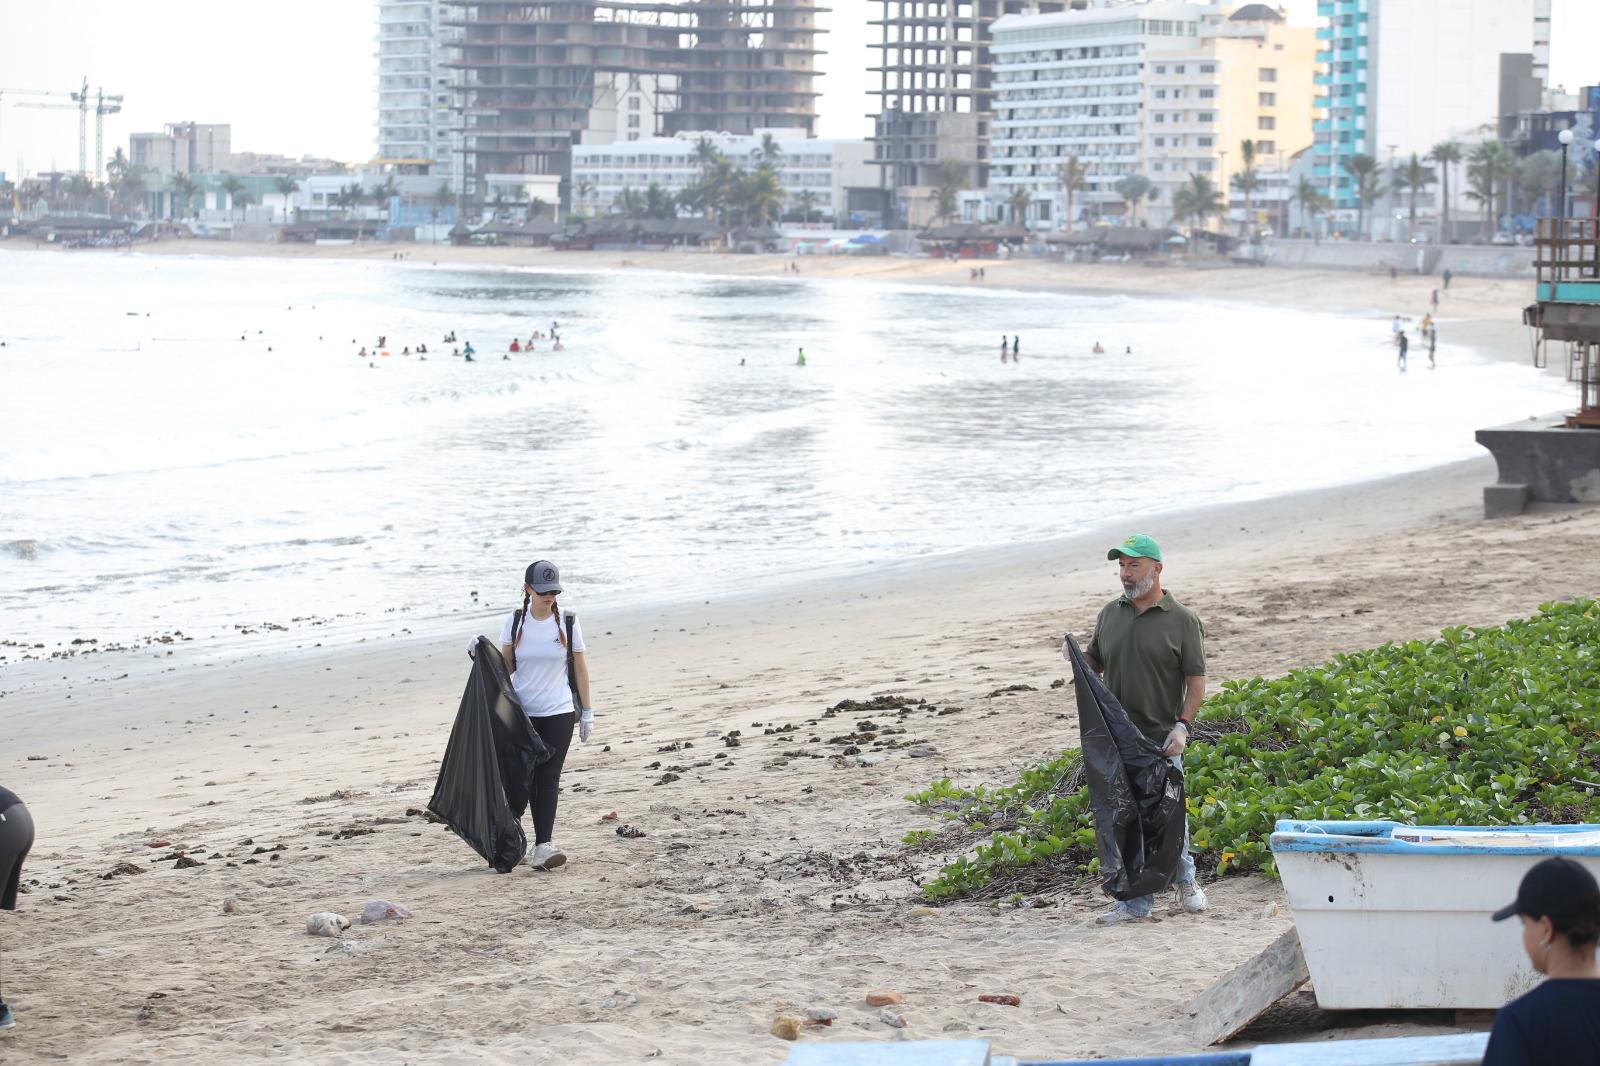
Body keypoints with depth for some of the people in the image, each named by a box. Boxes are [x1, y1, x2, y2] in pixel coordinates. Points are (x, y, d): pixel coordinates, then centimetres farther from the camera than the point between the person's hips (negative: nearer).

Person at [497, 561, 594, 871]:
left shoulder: (567, 623, -2)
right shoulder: (514, 622, 1)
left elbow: (580, 668, 3)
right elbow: (505, 665, 7)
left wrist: (587, 712, 3)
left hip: (558, 712, -1)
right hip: (523, 713, 1)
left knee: (549, 778, -8)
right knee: (528, 777, 3)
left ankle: (542, 846, -13)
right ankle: (541, 843, 12)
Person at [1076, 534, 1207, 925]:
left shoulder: (1182, 621, -2)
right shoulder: (1110, 614, 11)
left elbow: (1196, 680, -3)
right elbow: (1096, 664, 21)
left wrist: (1182, 725, -15)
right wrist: (1078, 657, -1)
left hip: (1161, 740, -4)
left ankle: (1185, 881, 27)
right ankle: (1135, 901, 10)